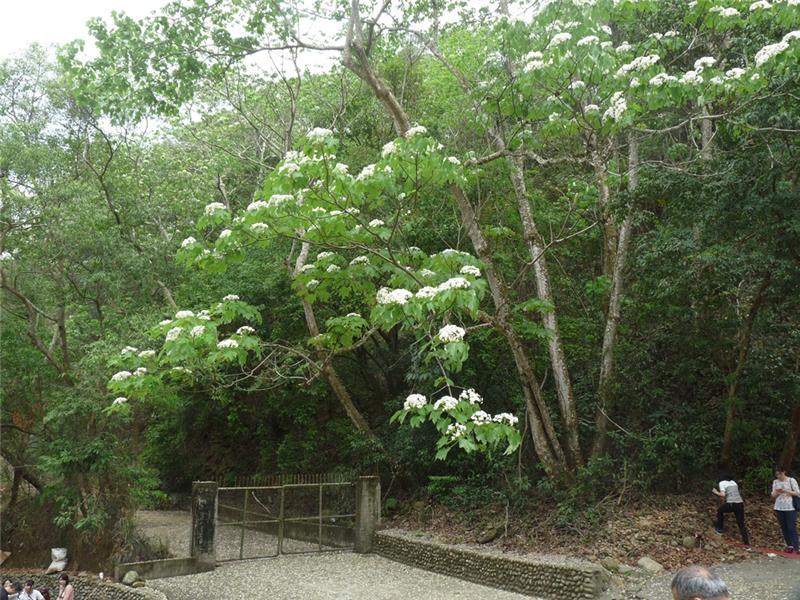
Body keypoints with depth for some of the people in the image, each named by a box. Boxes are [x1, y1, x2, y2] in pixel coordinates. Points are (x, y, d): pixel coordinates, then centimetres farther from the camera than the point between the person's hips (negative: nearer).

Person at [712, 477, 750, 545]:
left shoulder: (721, 483, 5)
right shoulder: (733, 482, 24)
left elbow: (723, 494, -8)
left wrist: (716, 492, 10)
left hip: (730, 504, -5)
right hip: (740, 503, 5)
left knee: (720, 511, 26)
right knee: (741, 523, 14)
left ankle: (720, 529, 32)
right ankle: (746, 541, 6)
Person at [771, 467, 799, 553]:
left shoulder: (791, 480, -4)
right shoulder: (775, 482, 8)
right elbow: (773, 495, 11)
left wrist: (786, 491, -17)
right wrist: (777, 492, -11)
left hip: (790, 508, -4)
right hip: (779, 508, 4)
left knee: (792, 527, -8)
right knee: (783, 527, 5)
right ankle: (789, 545, 15)